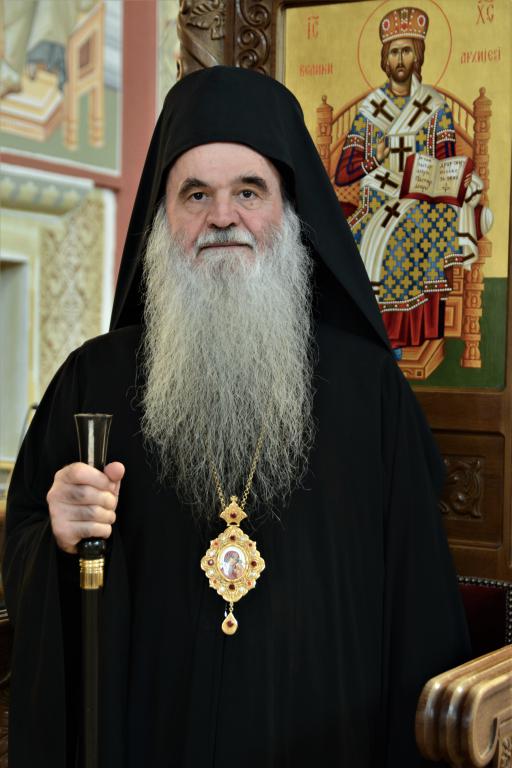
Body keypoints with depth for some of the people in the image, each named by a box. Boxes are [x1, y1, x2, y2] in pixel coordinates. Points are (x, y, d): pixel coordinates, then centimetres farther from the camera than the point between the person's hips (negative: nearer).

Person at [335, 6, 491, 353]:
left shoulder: (436, 107, 7)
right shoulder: (368, 111, 7)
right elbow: (341, 176, 1)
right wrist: (375, 160, -17)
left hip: (425, 203, -1)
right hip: (378, 206, 1)